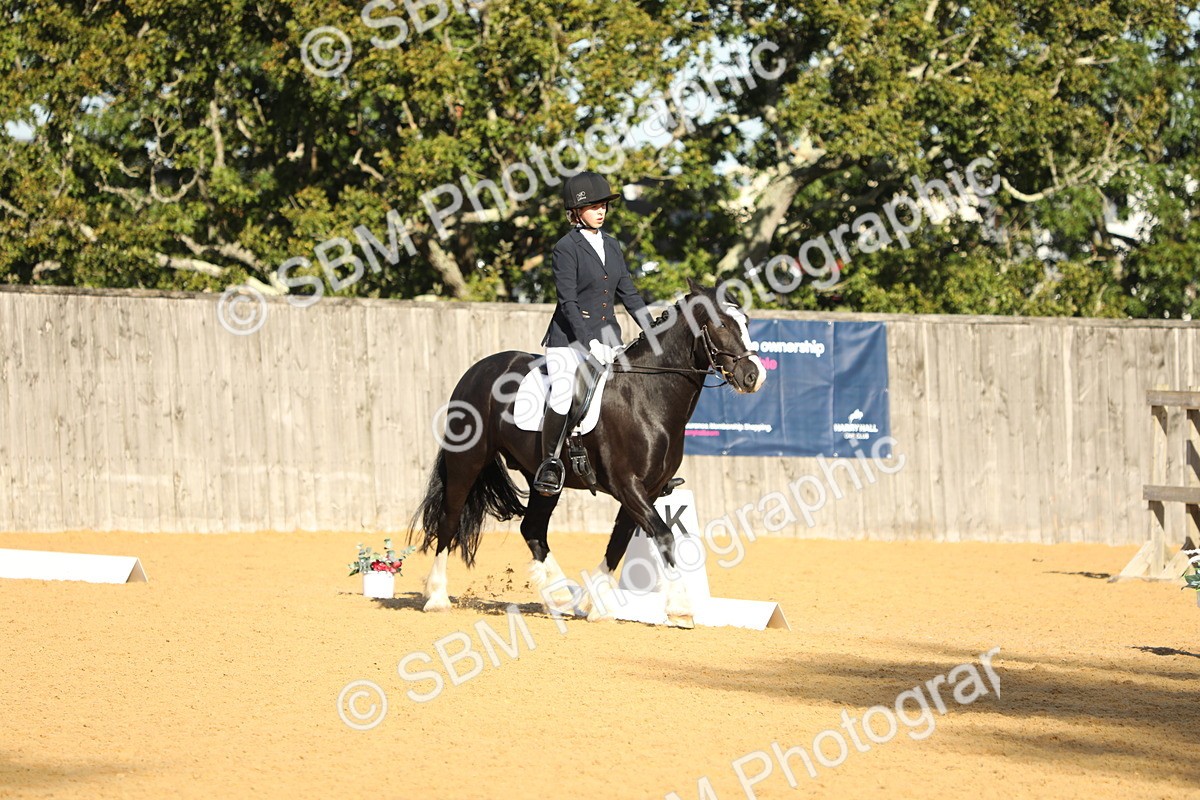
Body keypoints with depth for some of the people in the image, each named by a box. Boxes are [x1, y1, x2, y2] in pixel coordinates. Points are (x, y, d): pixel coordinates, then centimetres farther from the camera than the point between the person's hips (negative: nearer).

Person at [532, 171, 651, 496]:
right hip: (570, 337, -6)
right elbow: (567, 302, -14)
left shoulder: (611, 245, 12)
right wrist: (590, 343, -23)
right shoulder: (566, 248, -8)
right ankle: (550, 461, -10)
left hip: (607, 335, 6)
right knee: (562, 395, -25)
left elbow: (628, 293, 17)